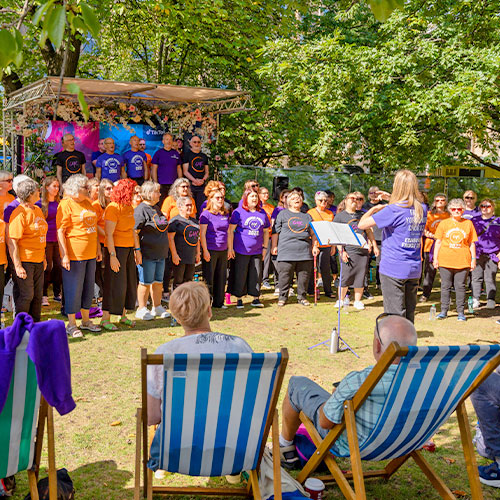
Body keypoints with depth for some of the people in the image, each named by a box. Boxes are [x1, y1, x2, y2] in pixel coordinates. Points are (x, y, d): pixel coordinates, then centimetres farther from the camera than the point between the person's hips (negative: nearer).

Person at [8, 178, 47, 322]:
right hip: (24, 261, -8)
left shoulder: (37, 210, 12)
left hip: (38, 261, 8)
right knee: (26, 295, -1)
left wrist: (43, 258, 19)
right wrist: (17, 266, -21)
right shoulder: (19, 213, -14)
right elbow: (12, 241, -17)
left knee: (38, 295, 13)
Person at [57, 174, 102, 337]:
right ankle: (71, 325, 12)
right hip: (74, 255, -8)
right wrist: (64, 255, -20)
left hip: (90, 254, 8)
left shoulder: (88, 203, 14)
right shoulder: (66, 204, -10)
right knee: (73, 289, 0)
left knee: (88, 287, 14)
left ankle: (86, 320, 27)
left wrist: (98, 248, 18)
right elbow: (60, 231, -14)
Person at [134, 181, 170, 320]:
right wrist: (137, 250, -20)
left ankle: (157, 307, 23)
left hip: (160, 253, 8)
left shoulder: (156, 208, 16)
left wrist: (164, 249, 23)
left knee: (158, 281, 13)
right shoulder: (141, 210, -11)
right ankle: (142, 309, 9)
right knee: (146, 282, -1)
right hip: (147, 253, -8)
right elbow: (135, 232, -15)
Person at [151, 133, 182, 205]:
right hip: (162, 185, -3)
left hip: (174, 185, 3)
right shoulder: (158, 153, 2)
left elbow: (179, 169, 15)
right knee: (161, 205, -3)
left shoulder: (176, 153, 11)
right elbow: (154, 169, 0)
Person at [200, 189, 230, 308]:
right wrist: (205, 250, -14)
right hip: (211, 250, -6)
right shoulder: (206, 214, -6)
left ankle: (219, 302, 20)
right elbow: (202, 234, -9)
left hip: (223, 250, 6)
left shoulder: (225, 214, 12)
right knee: (209, 277, 1)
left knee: (221, 277, 10)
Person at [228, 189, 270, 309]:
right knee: (240, 275, 1)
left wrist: (265, 247, 13)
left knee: (256, 274, 6)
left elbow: (266, 232, 19)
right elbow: (230, 230, -4)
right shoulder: (238, 212, -2)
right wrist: (230, 248, -10)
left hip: (257, 251, 4)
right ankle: (239, 299, 12)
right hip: (241, 250, -4)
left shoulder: (262, 213, 11)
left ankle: (255, 298, 15)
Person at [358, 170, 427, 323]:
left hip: (393, 270, -6)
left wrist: (374, 209, 4)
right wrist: (391, 199, 18)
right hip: (414, 270, 7)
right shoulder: (422, 210, 4)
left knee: (395, 316, -2)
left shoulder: (392, 211, -16)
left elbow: (362, 224, -13)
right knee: (409, 314, 16)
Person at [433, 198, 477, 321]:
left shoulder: (468, 224, 7)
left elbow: (472, 243, 10)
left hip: (463, 262, 0)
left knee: (460, 287, 2)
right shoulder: (443, 223, 6)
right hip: (445, 261, 0)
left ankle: (461, 312, 9)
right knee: (445, 286, 5)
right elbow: (438, 242, 7)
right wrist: (435, 258, 2)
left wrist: (473, 259, 5)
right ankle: (444, 310, 13)